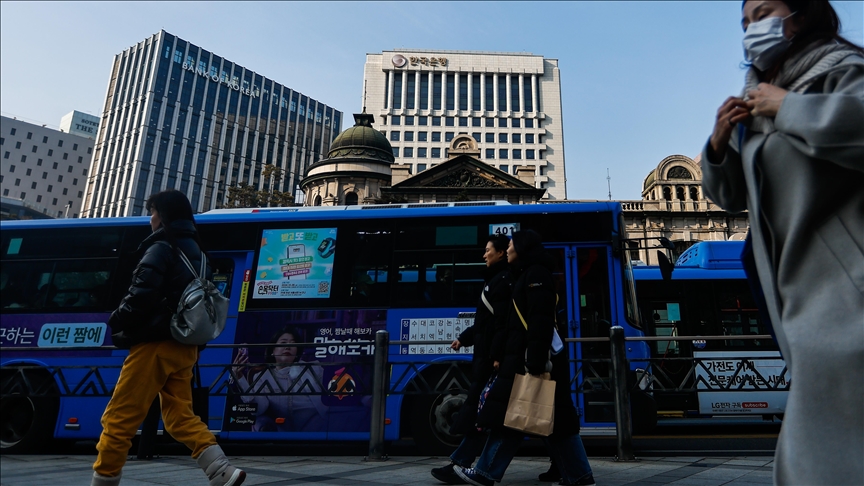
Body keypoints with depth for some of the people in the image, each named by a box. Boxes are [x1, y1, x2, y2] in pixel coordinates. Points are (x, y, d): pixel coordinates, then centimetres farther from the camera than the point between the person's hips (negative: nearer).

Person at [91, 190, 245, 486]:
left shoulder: (161, 249, -6)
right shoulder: (195, 253, 19)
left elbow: (142, 295, -17)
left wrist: (117, 323, 0)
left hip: (156, 345, -8)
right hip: (184, 347, 8)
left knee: (119, 419, 2)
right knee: (180, 417, 8)